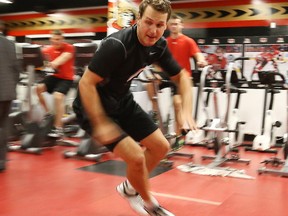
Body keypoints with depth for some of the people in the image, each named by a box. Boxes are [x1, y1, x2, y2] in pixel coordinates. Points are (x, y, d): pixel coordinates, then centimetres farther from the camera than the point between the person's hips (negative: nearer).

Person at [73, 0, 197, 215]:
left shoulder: (159, 45, -8)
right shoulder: (117, 44, -31)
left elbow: (181, 76, 4)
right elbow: (86, 83, -30)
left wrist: (187, 110, -10)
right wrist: (101, 124, -32)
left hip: (122, 101, 8)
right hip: (94, 106, -8)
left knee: (160, 146, 8)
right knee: (136, 157, -17)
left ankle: (129, 188, 31)